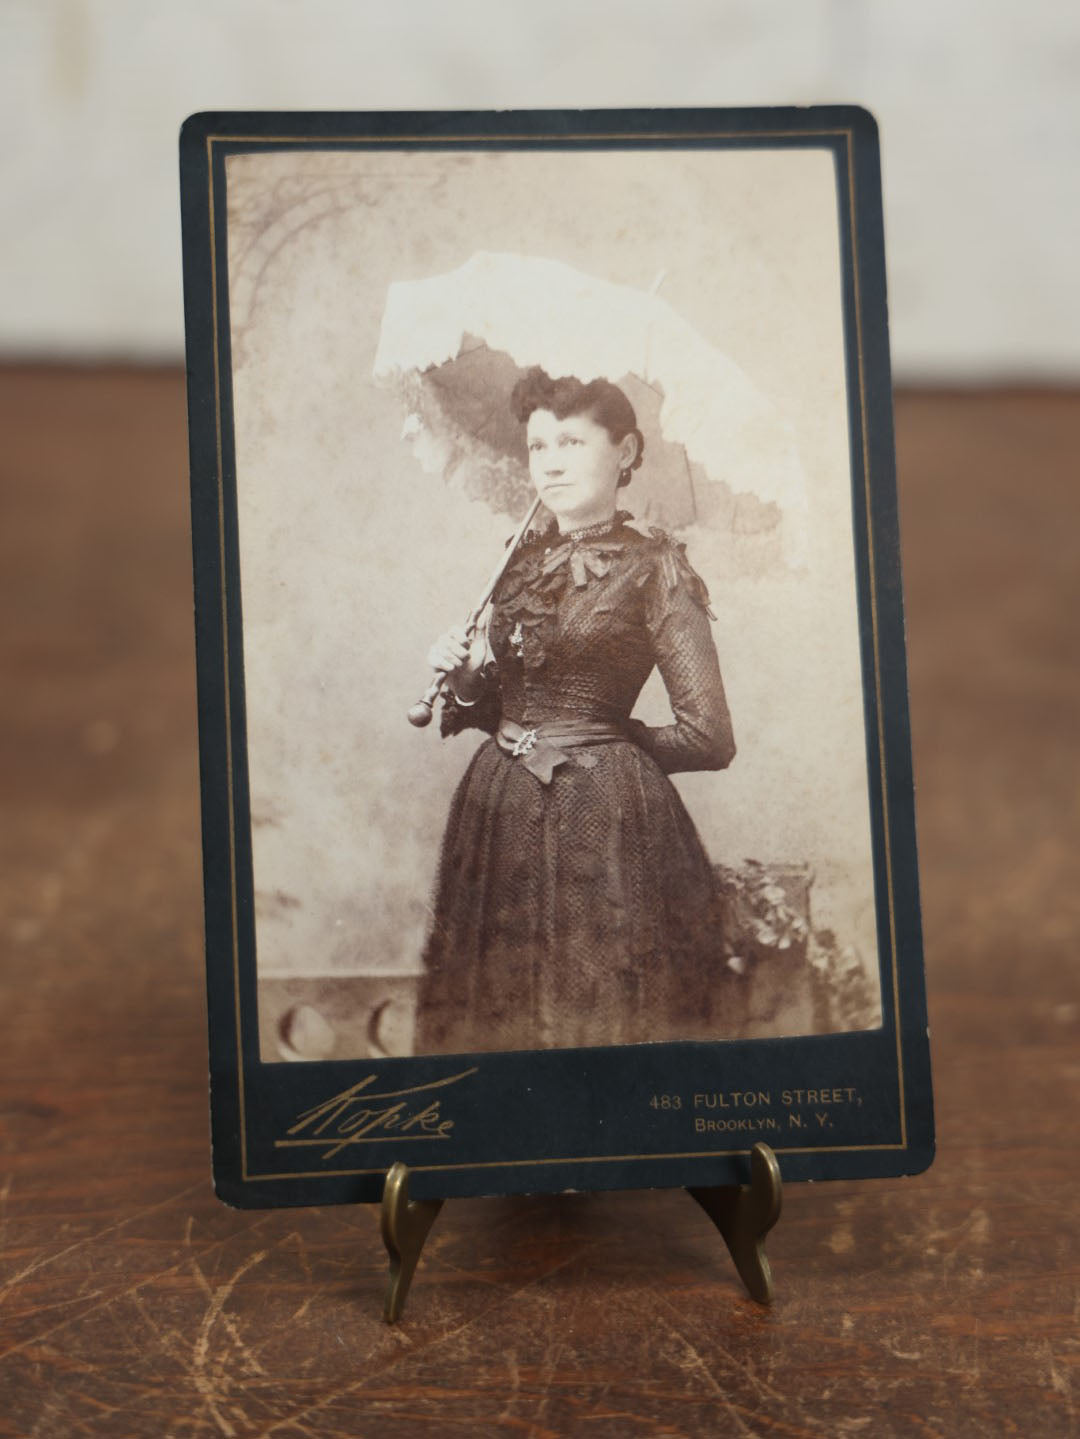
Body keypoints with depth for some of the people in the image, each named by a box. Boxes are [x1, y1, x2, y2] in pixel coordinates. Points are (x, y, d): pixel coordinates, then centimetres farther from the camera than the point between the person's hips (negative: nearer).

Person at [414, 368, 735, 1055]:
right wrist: (463, 677, -3)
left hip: (605, 818, -6)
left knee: (604, 1018, 4)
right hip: (500, 815, 6)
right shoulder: (522, 560, 11)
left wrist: (606, 743, 1)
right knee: (500, 1015, 13)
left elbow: (709, 738, -10)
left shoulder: (654, 566, -7)